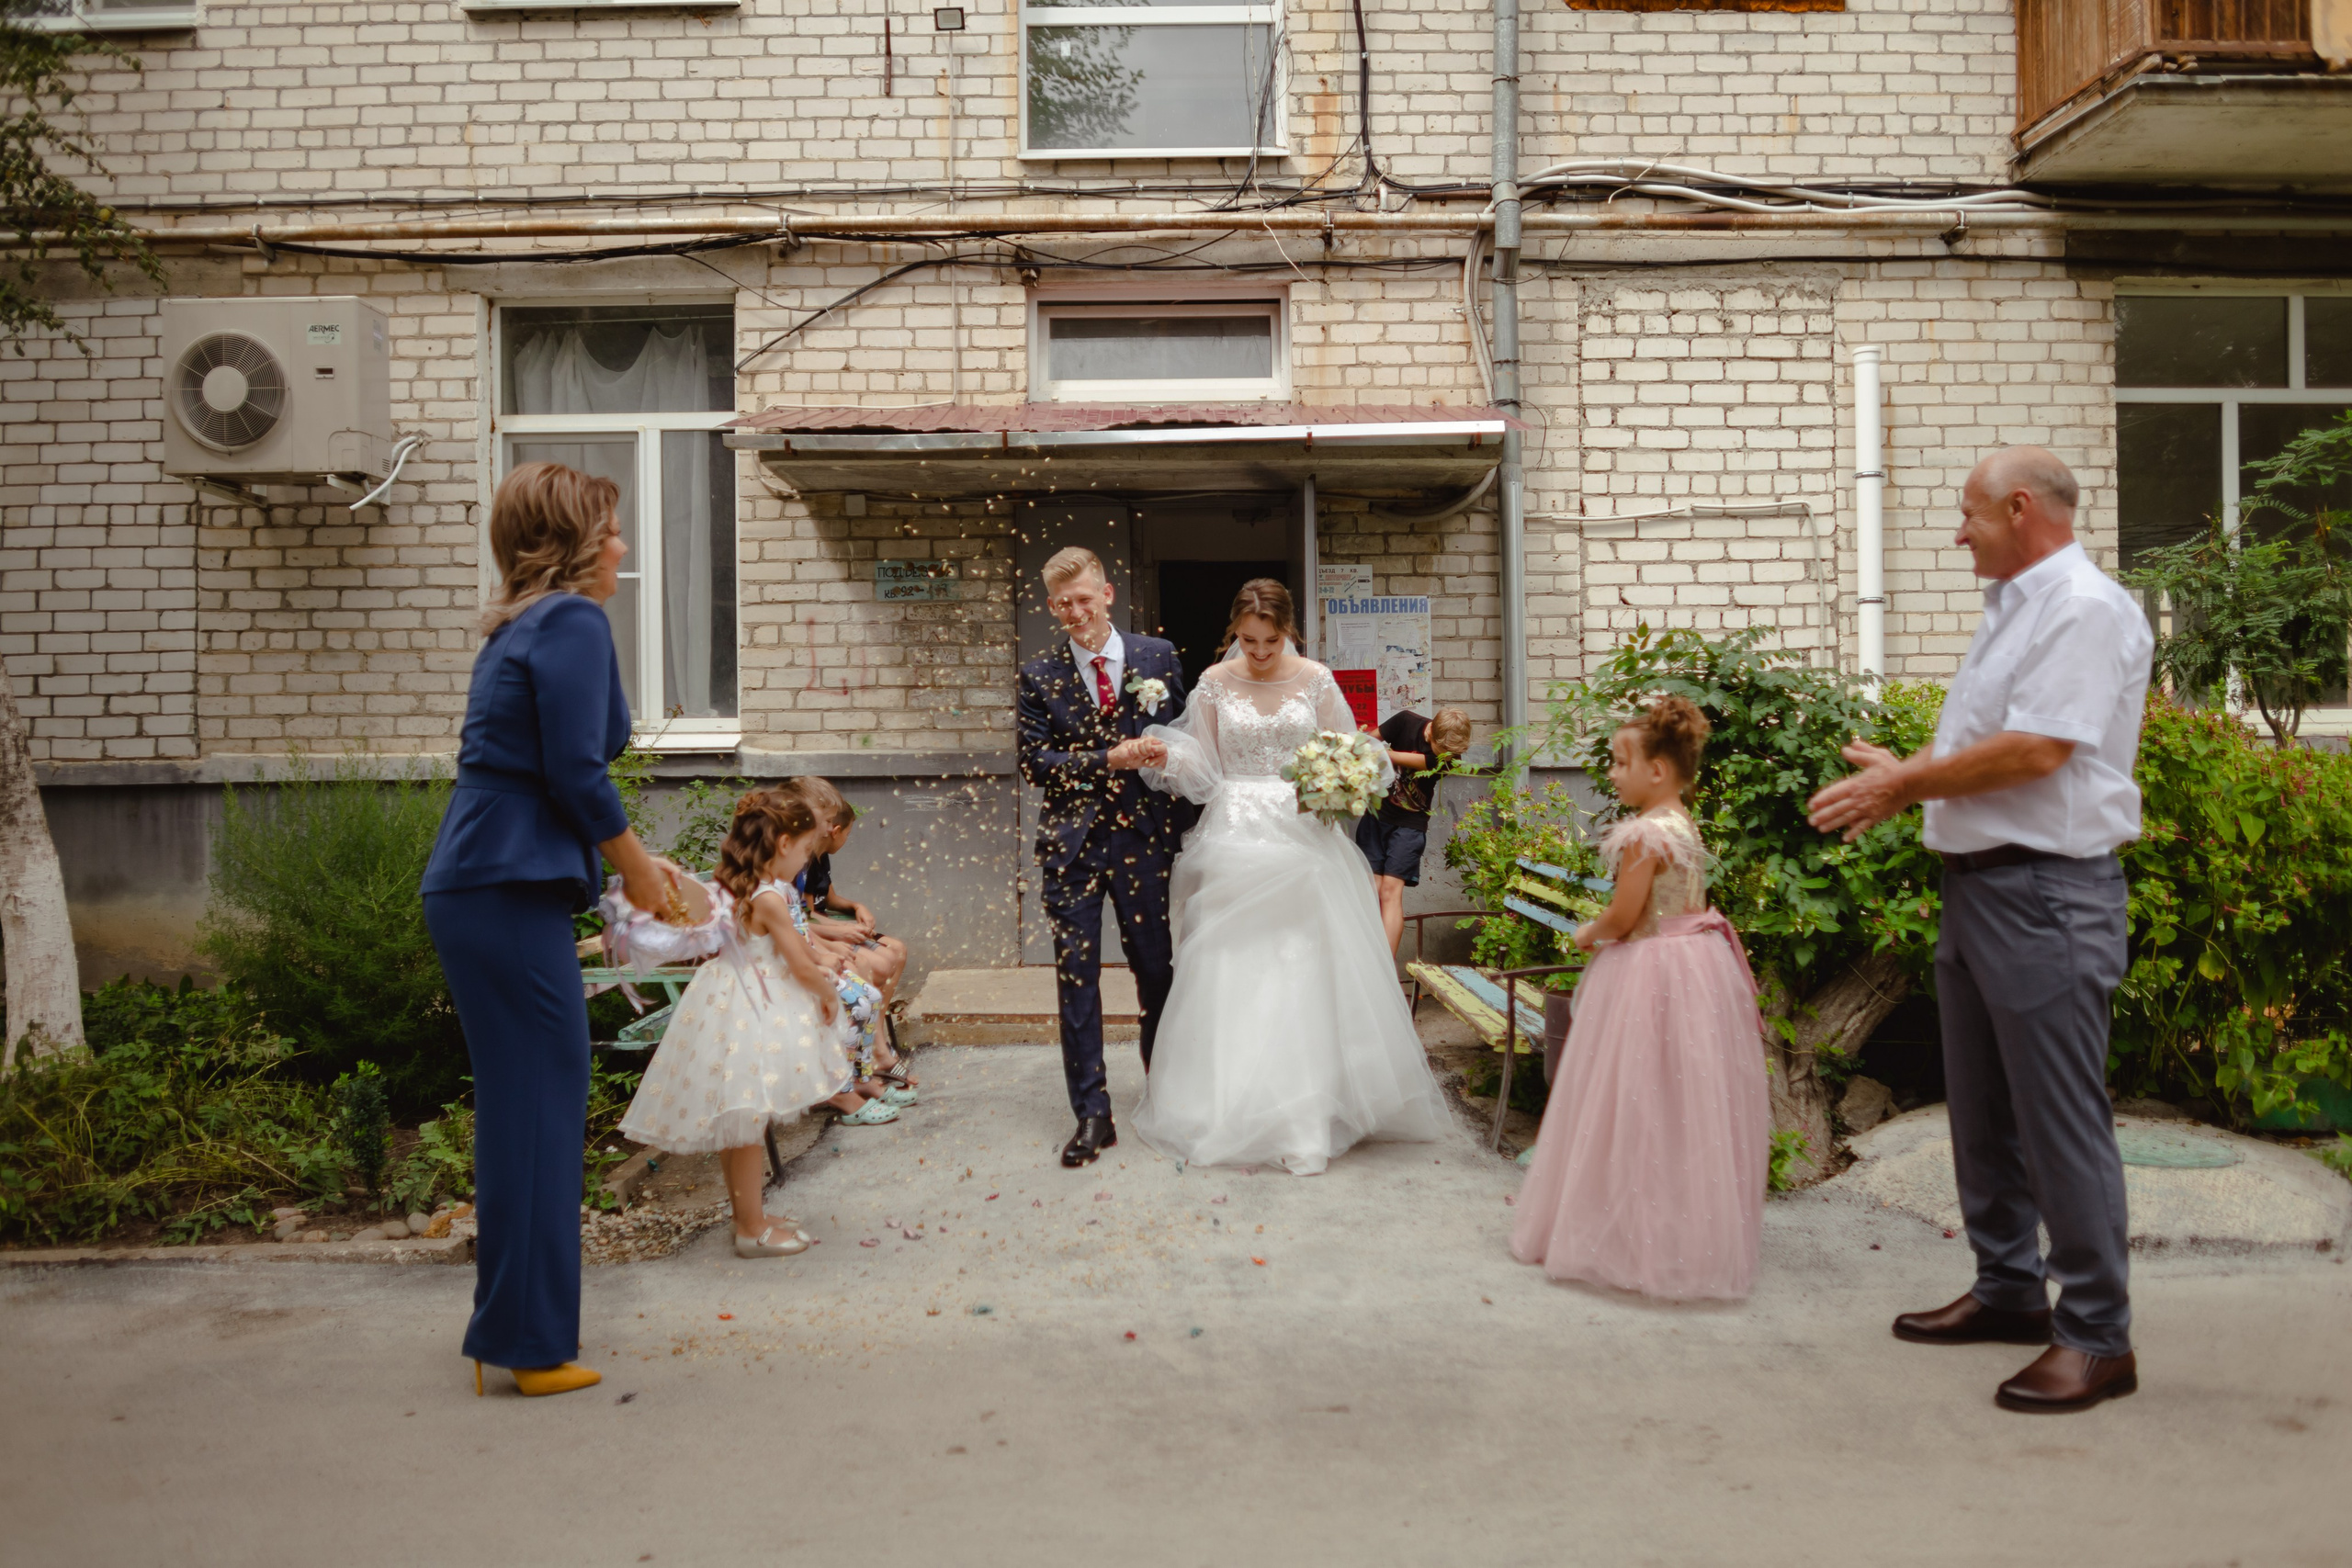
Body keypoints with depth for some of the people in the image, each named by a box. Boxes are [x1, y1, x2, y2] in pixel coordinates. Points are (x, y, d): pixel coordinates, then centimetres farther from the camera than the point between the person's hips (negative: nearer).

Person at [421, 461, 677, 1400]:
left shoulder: (522, 627, 19)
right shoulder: (572, 623, -10)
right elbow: (575, 772, -17)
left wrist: (630, 858, 22)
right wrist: (634, 863, -3)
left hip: (477, 890, 10)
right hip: (510, 898, -10)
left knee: (521, 1104, 16)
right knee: (539, 1106, -3)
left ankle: (520, 1320, 27)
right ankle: (530, 1341, 4)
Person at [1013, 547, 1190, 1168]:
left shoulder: (1158, 657, 4)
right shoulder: (1039, 675, 3)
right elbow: (1034, 761, -5)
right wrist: (1108, 759, -16)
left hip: (1143, 836, 0)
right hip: (1072, 841, 0)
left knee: (1156, 968, 10)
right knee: (1076, 975, 0)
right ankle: (1092, 1115, 9)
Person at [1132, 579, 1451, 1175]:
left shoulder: (1315, 680, 3)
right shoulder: (1215, 683, 5)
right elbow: (1202, 767, 7)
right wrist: (1164, 754, -12)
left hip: (1301, 837, -1)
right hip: (1234, 838, 1)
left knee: (1304, 971, -4)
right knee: (1230, 975, 0)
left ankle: (1305, 1124, 1)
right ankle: (1229, 1112, 12)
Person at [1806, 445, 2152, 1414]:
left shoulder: (2087, 608, -14)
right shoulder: (2012, 608, 17)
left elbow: (2034, 751, -22)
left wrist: (1903, 783, -13)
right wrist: (1901, 781, 7)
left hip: (2047, 894, -10)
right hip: (1977, 881, 10)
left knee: (2060, 1116, -3)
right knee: (1980, 1107, 17)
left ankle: (2096, 1335, 8)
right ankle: (2009, 1289, 31)